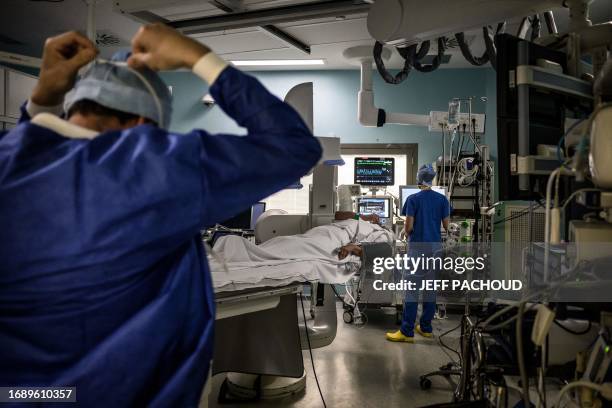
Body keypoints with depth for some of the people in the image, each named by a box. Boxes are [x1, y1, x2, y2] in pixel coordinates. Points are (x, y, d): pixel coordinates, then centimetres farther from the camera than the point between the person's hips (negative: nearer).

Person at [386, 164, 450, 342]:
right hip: (436, 245, 4)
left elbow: (408, 226, -9)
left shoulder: (413, 199, -7)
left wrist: (407, 233, 12)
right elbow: (446, 226, 5)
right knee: (431, 286, 11)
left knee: (412, 288, -4)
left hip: (418, 246, -4)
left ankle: (407, 331, -4)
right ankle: (426, 327, 19)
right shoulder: (442, 199, 3)